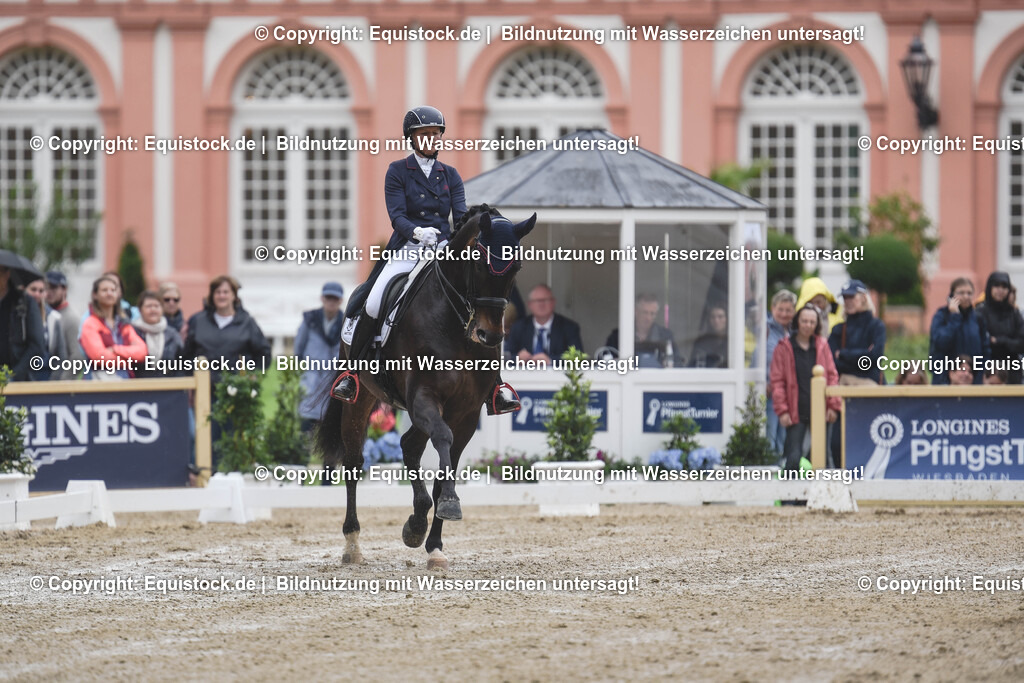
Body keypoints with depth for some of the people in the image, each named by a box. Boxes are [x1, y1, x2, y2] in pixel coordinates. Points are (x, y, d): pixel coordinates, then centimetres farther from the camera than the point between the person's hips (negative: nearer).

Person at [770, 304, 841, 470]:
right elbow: (777, 381, 0)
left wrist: (833, 405, 0)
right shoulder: (784, 347, 2)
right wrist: (782, 410, -8)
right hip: (796, 412, -2)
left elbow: (832, 376, 10)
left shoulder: (822, 345, 10)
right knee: (793, 458, -8)